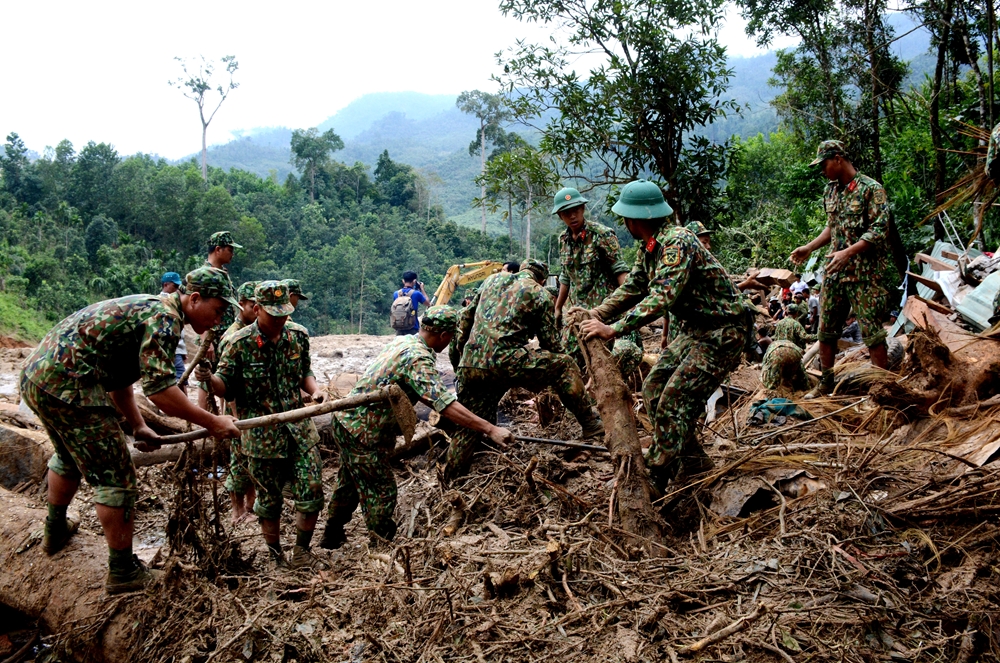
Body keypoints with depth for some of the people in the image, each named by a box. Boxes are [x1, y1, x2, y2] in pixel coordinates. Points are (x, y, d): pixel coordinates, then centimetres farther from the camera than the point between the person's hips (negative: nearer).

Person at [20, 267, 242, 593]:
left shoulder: (147, 308, 19)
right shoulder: (165, 317, -13)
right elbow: (158, 388, -23)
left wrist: (138, 426, 22)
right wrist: (212, 423, -18)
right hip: (66, 385, -11)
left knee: (70, 456, 33)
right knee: (115, 476, -2)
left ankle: (55, 530, 54)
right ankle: (123, 572, 8)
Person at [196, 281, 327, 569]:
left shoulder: (298, 335, 0)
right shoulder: (240, 343, -11)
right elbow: (228, 387, -5)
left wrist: (315, 390, -6)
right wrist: (210, 379, -26)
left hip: (298, 428, 3)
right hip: (261, 435, -3)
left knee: (312, 493, -3)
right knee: (270, 501, 9)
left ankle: (301, 550, 20)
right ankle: (277, 559, 28)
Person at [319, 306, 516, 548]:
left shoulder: (403, 341, 6)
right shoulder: (418, 358, -23)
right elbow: (445, 404, -32)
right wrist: (490, 430, -35)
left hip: (346, 419, 10)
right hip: (363, 431, -10)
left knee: (350, 482, 26)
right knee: (381, 492, 1)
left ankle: (332, 535, 42)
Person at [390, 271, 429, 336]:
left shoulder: (396, 294, 3)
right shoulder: (416, 293, -8)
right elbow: (428, 303, 8)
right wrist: (422, 289, 19)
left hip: (399, 330, 4)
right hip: (412, 330, -4)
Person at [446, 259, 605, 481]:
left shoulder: (493, 279, 23)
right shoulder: (539, 294, 9)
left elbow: (466, 317, 25)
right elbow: (551, 342, 12)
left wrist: (458, 352, 33)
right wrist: (558, 372, 26)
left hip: (468, 365, 5)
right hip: (504, 361, -5)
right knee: (564, 364, 10)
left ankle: (449, 480, 23)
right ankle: (591, 423, 14)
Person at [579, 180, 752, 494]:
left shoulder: (677, 242, -26)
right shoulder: (649, 248, 5)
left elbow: (662, 297, -36)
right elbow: (632, 288, 13)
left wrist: (614, 329, -37)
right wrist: (596, 313, -1)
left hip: (722, 332, -10)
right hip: (693, 330, 10)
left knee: (673, 400, -13)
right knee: (653, 390, 10)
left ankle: (656, 481, -4)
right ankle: (693, 460, 22)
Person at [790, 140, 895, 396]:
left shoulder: (871, 189, -11)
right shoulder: (831, 190, 12)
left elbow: (879, 232, -18)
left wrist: (848, 252, -28)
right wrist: (809, 248, 12)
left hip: (865, 272, -7)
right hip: (835, 271, 7)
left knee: (871, 331, -2)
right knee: (826, 328, 10)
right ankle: (826, 382, 22)